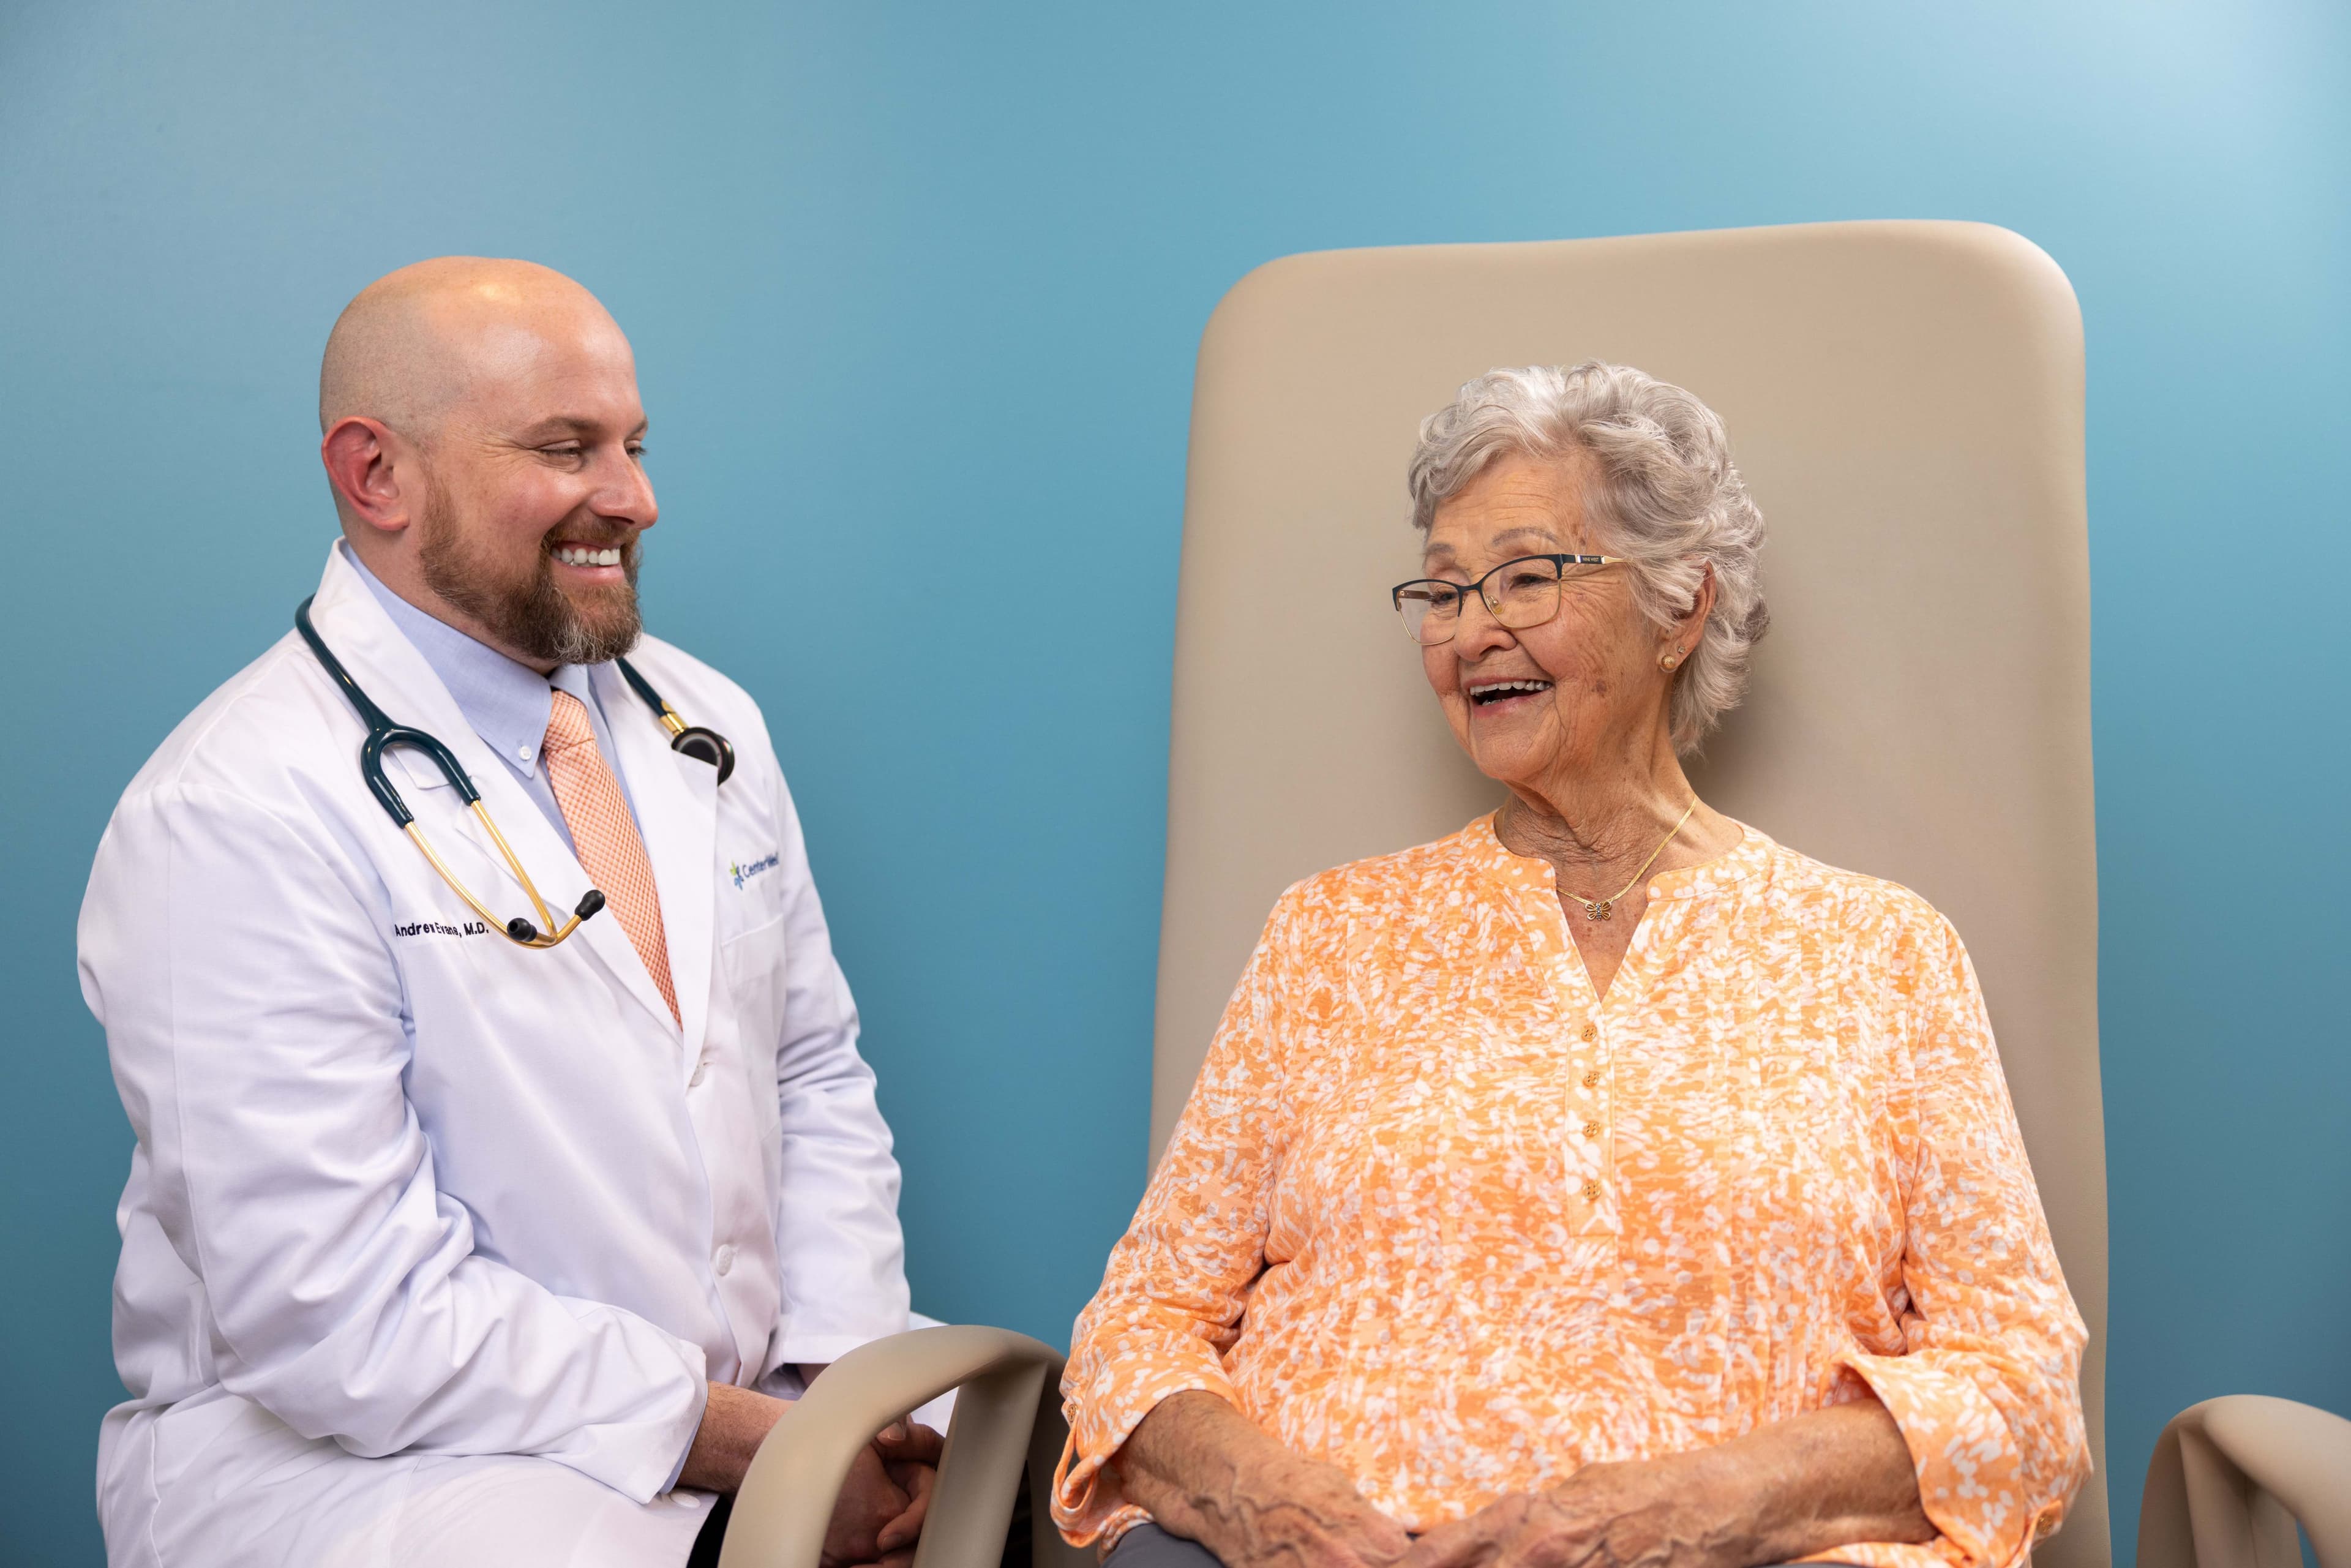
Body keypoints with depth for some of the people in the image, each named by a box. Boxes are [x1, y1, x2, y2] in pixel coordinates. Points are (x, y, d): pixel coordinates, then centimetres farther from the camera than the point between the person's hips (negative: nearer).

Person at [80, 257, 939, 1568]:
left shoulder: (705, 721, 9)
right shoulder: (237, 818, -14)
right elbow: (346, 1322, -19)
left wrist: (845, 1382, -5)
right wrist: (756, 1444, -18)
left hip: (760, 1388, 6)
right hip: (358, 1449, -6)